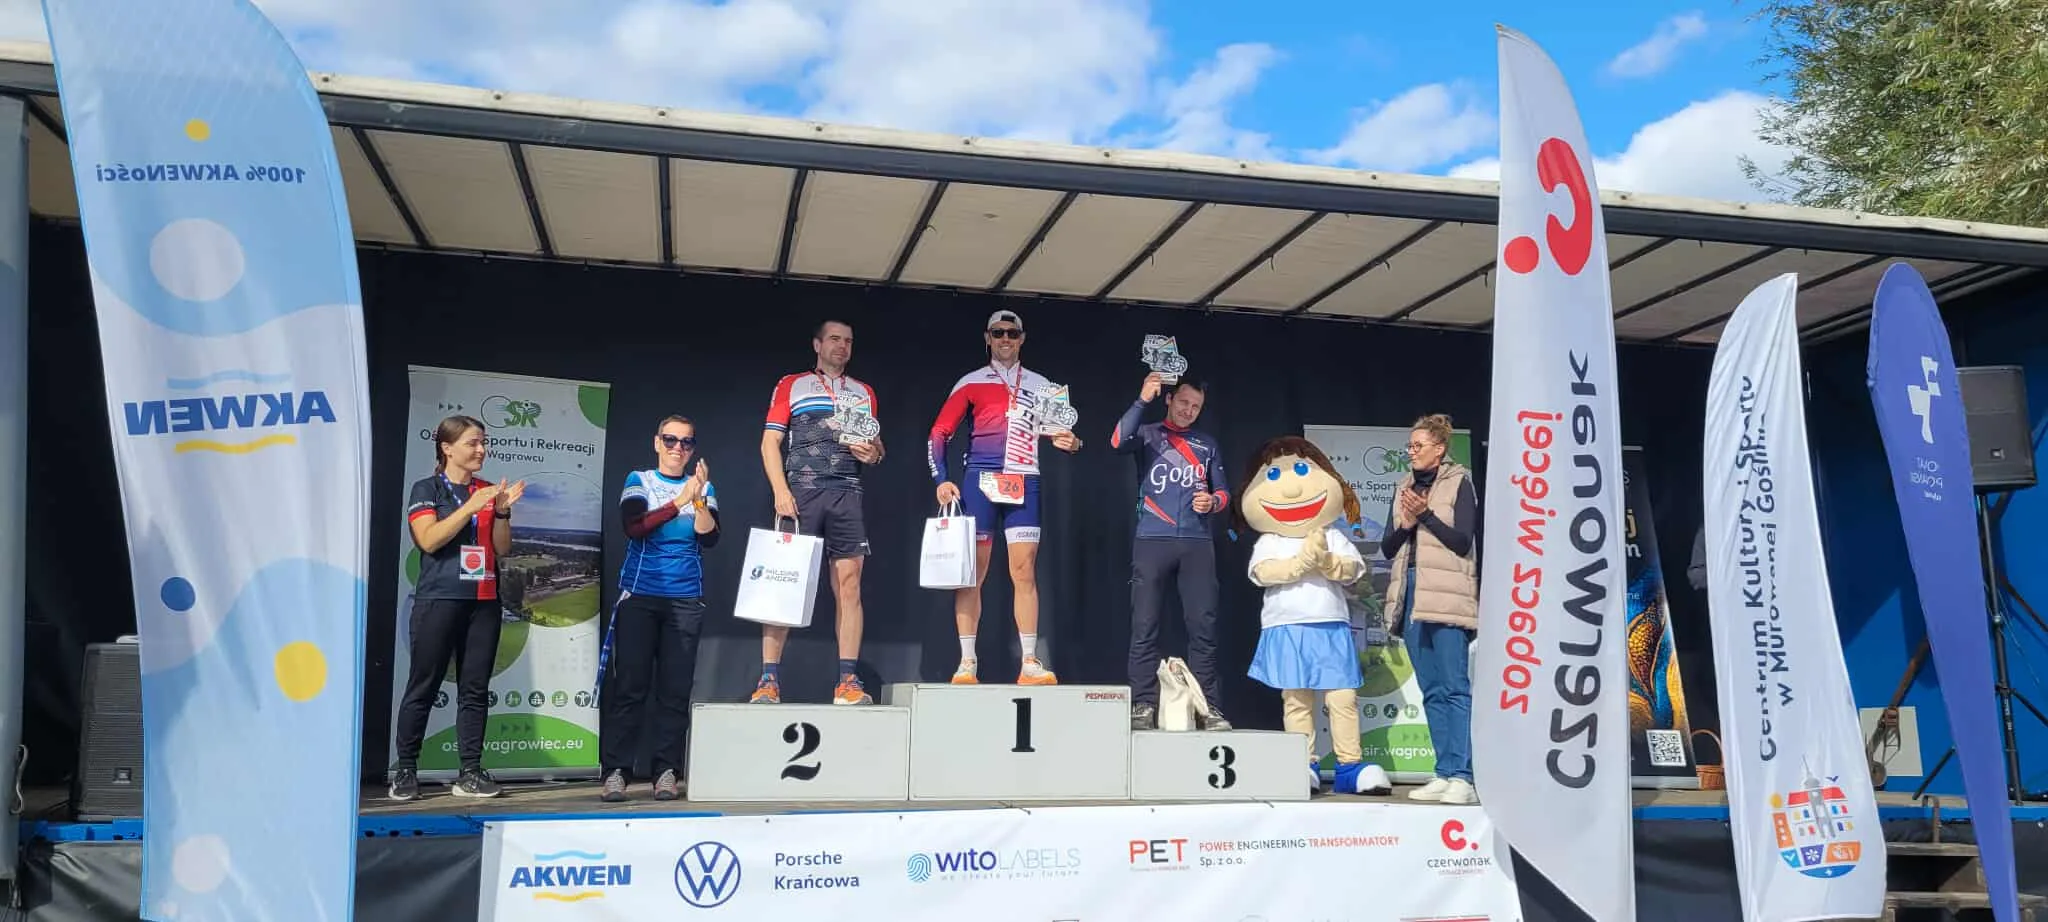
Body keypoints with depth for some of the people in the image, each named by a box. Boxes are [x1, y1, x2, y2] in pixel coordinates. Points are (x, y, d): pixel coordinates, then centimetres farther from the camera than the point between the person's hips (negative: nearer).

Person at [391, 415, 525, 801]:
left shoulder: (489, 491, 12)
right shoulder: (427, 488, 1)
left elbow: (502, 549, 9)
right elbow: (429, 540, -13)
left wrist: (502, 510, -6)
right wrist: (473, 505, -17)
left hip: (484, 602, 4)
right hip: (439, 599, -4)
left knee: (475, 689, 2)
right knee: (423, 687, -1)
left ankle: (470, 773, 5)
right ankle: (405, 771, 7)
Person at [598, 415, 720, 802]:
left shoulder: (704, 488, 9)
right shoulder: (638, 481, 5)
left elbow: (709, 538, -4)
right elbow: (634, 527, -12)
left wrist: (699, 500, -19)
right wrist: (679, 501, -21)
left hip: (686, 601, 1)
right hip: (638, 597, -1)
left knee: (676, 689, -1)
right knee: (628, 686, -5)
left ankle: (667, 772, 3)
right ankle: (616, 771, -2)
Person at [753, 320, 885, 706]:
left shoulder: (864, 392, 21)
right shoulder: (791, 385, 12)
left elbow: (876, 446, 24)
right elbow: (770, 442, 4)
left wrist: (873, 453, -1)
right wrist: (780, 490, -10)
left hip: (847, 496, 3)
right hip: (800, 492, -2)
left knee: (849, 584, -4)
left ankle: (848, 681, -3)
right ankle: (769, 680, -6)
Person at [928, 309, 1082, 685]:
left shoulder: (1040, 385, 15)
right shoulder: (971, 382, 8)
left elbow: (1060, 431, 17)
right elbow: (939, 433, 4)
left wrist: (1070, 443, -7)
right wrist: (941, 479, -8)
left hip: (1023, 484, 2)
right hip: (980, 481, -2)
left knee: (1024, 572, -2)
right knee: (972, 572, -3)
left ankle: (1030, 663, 1)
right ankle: (967, 664, 0)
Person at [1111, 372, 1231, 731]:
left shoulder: (1206, 444, 19)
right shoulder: (1147, 434, 9)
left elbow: (1224, 492, 19)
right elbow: (1118, 441, -13)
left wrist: (1213, 501, -4)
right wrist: (1143, 400, -17)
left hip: (1197, 544, 2)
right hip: (1152, 541, -2)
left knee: (1203, 625, -3)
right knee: (1145, 626, -4)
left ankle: (1209, 707, 1)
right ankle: (1143, 705, 0)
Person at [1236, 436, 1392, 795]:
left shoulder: (1333, 537, 10)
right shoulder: (1268, 542, 3)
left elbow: (1353, 568, 0)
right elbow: (1264, 572, -13)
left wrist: (1328, 562, -18)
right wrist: (1303, 560, -20)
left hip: (1331, 627, 2)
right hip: (1287, 629, -2)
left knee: (1343, 698, 0)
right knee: (1296, 700, 1)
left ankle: (1350, 765, 6)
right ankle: (1305, 766, 6)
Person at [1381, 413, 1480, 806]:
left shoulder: (1459, 482, 2)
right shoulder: (1404, 488, 18)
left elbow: (1462, 541, -6)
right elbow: (1387, 547, 14)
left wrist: (1426, 514, -13)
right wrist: (1405, 524, -4)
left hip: (1446, 596, -6)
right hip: (1411, 594, 6)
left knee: (1454, 687, -9)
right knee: (1431, 691, 7)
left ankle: (1461, 777, -10)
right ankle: (1443, 774, 9)